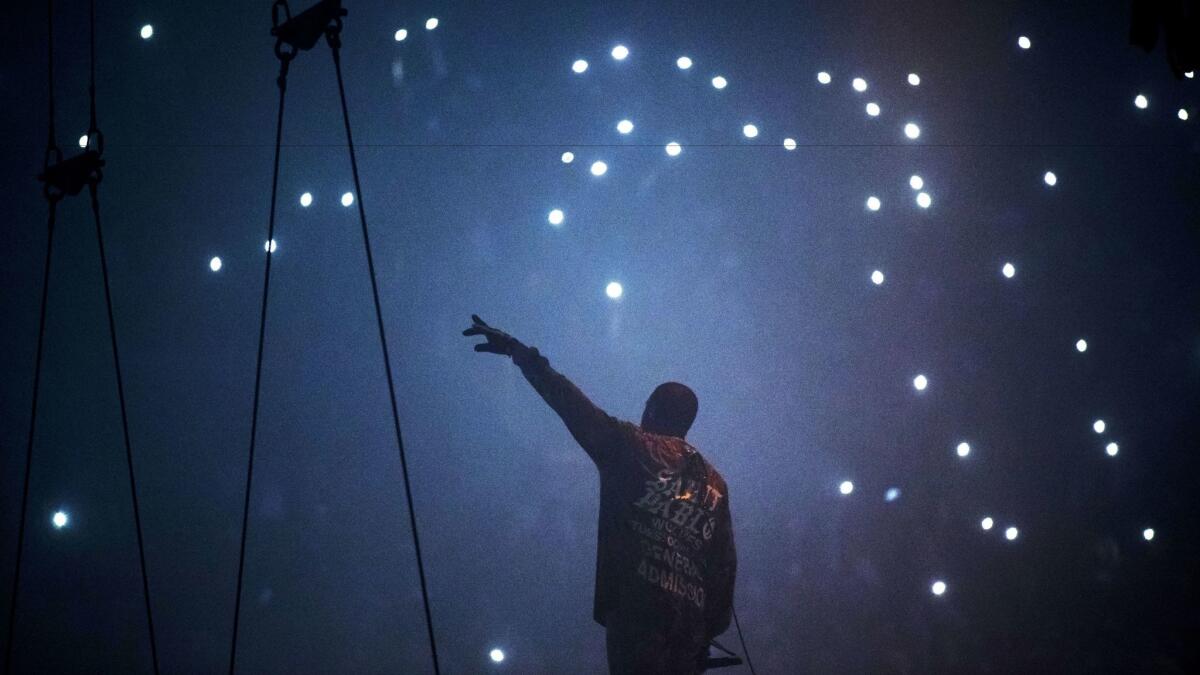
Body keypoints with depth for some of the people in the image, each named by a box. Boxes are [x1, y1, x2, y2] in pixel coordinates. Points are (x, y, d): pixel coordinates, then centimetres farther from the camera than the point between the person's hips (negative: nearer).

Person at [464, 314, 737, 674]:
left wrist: (520, 353, 2)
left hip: (638, 607, -5)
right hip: (691, 617, 6)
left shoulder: (631, 447, 1)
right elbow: (725, 562, 15)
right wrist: (711, 629, 21)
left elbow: (573, 405, -4)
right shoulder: (713, 482, 16)